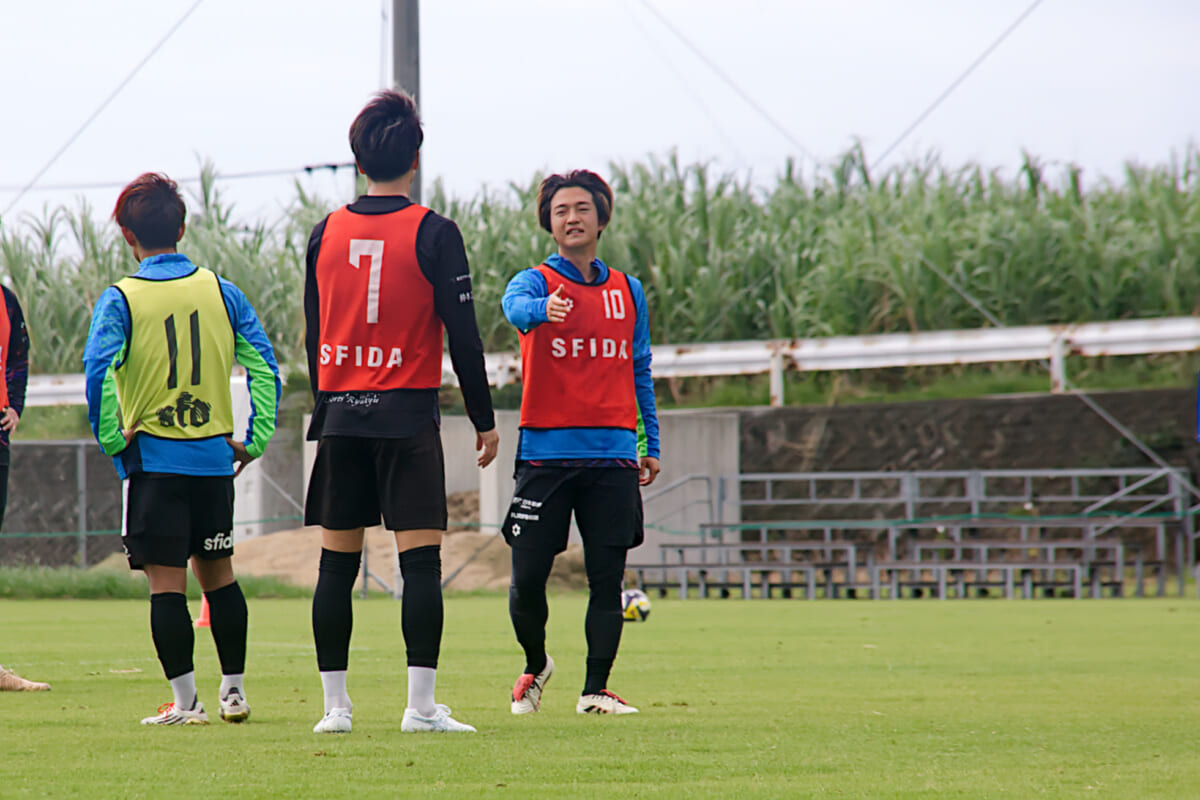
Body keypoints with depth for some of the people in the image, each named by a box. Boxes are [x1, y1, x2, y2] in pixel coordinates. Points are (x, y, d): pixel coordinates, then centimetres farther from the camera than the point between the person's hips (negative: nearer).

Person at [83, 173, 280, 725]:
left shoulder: (120, 299, -6)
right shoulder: (221, 292, 3)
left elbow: (98, 369, -20)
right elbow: (263, 365, -1)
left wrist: (110, 439, -10)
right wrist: (255, 438, 4)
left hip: (152, 455, -3)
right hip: (214, 455, 3)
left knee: (166, 579, 0)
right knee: (217, 573, 16)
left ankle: (185, 700, -2)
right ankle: (233, 691, 18)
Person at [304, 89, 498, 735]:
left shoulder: (325, 233, 7)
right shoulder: (433, 234, -6)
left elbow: (314, 335, 12)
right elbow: (462, 334, -6)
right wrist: (483, 418, 2)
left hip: (339, 415, 4)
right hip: (408, 415, -4)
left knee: (337, 563, 7)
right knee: (421, 560, -5)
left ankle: (335, 704, 7)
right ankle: (421, 704, -11)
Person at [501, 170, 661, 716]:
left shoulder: (628, 292, 14)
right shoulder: (536, 282, 2)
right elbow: (517, 306, -24)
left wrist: (650, 445, 16)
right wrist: (544, 309, -47)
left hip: (612, 455, 2)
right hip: (546, 451, -2)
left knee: (607, 579, -3)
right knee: (527, 579, -2)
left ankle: (595, 690, 5)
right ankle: (536, 666, 23)